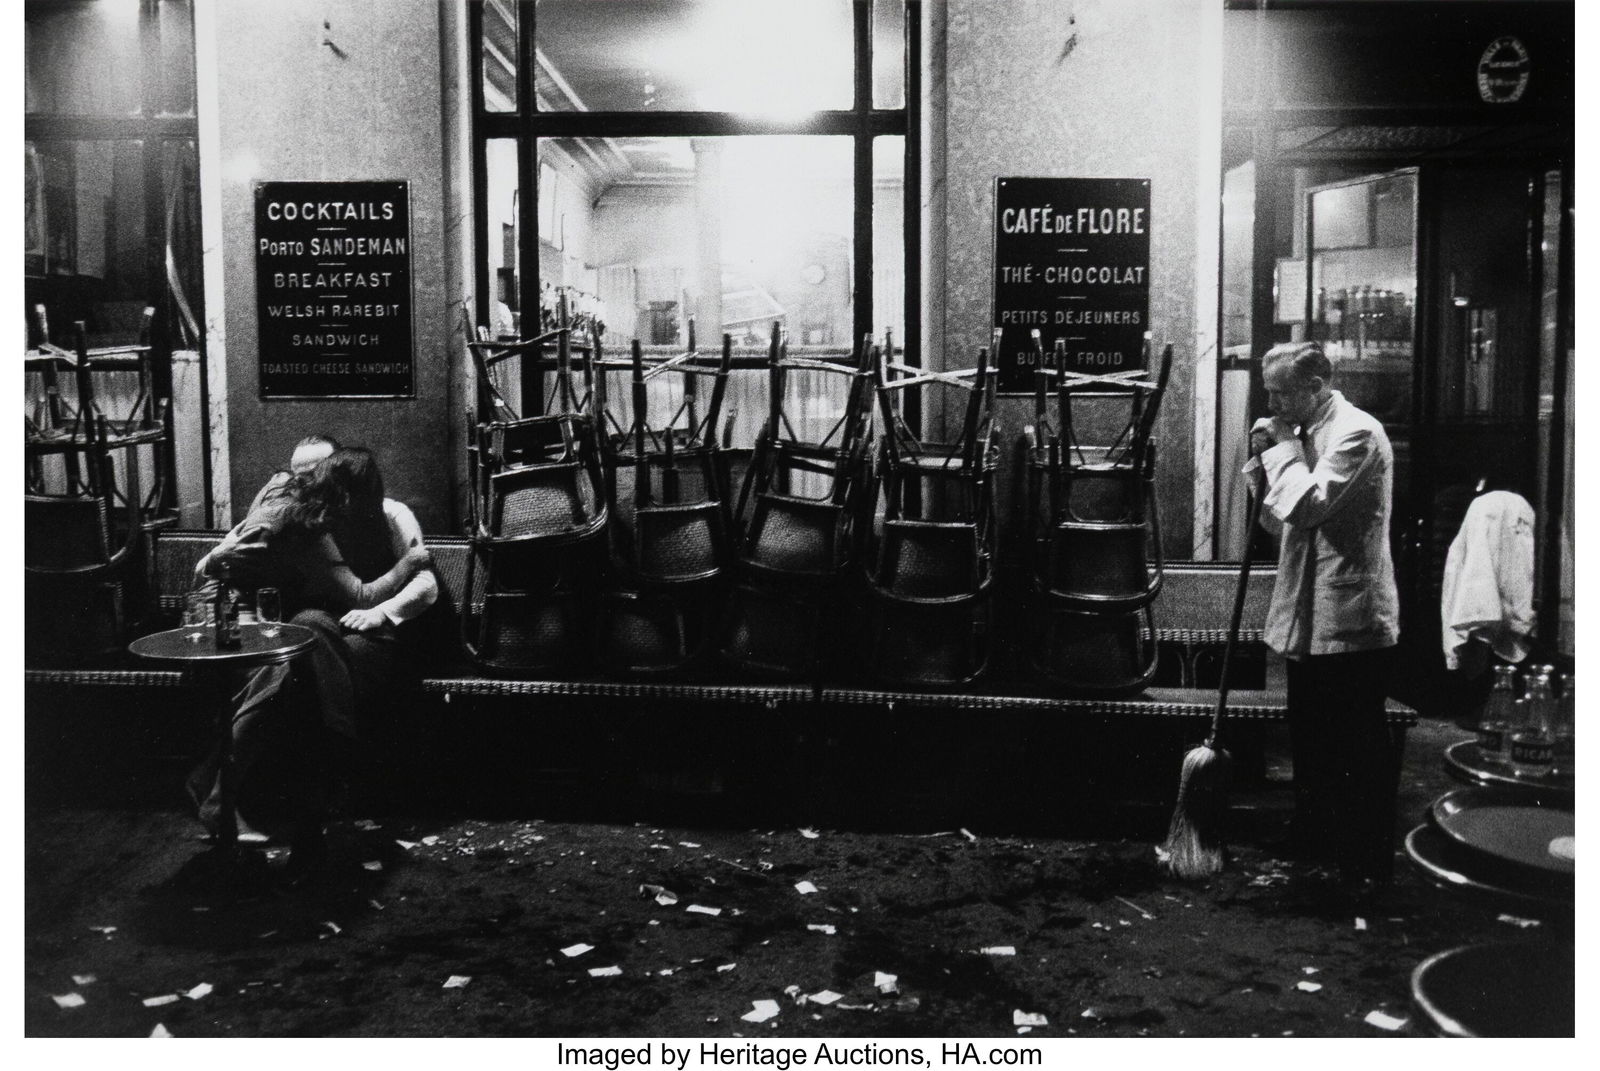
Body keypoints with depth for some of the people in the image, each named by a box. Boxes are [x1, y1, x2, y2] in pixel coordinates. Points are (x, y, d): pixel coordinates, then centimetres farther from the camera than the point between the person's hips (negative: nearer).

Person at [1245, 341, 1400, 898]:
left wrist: (1283, 447, -13)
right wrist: (1264, 459, 1)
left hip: (1351, 621, -9)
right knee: (1311, 746, 19)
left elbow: (1306, 504, -26)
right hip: (1308, 620, 9)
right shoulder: (1306, 436, 13)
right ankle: (1312, 851, 33)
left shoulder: (1356, 433, -15)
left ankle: (1370, 868, 12)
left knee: (1362, 749, 1)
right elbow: (1277, 519, 16)